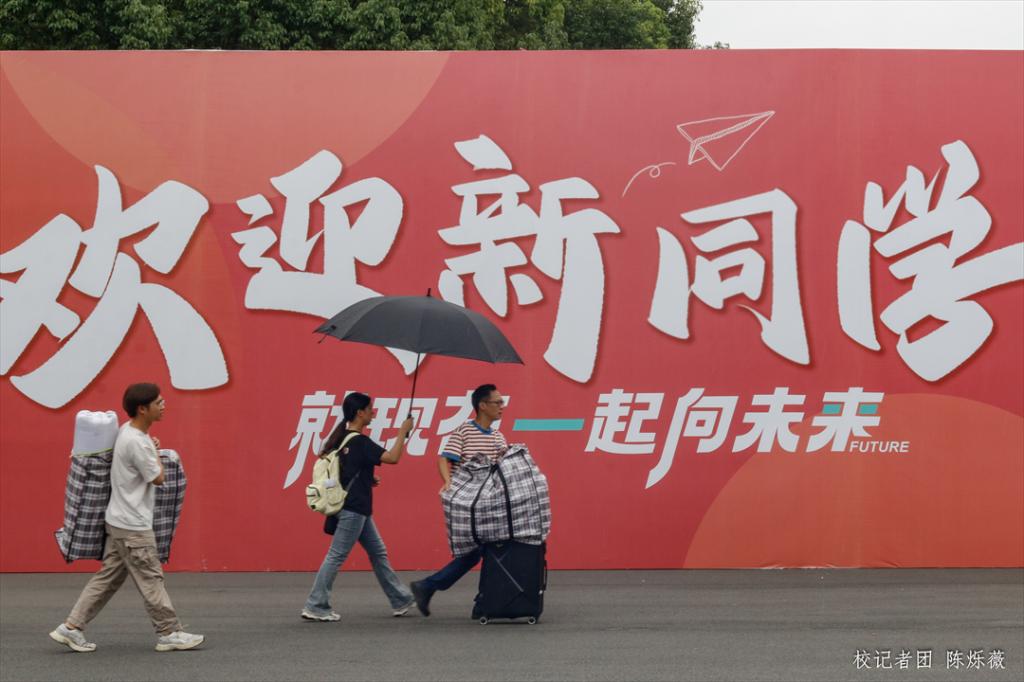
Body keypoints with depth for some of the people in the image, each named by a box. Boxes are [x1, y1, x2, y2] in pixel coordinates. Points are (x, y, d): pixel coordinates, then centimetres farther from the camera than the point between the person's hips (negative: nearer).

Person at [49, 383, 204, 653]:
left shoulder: (127, 429, 7)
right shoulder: (137, 443, -23)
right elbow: (157, 478, -13)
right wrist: (156, 451, 1)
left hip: (121, 521, 10)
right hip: (133, 526, -10)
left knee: (108, 577, 12)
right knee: (151, 579, 1)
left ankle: (72, 627, 13)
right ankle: (169, 633, 10)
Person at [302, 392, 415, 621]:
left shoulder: (342, 438, 10)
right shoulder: (359, 442, -17)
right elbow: (393, 457, -22)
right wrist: (403, 432, -12)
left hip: (358, 509, 10)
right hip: (353, 509, -10)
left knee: (378, 553, 14)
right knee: (336, 556, -5)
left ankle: (401, 601, 20)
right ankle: (315, 606, 0)